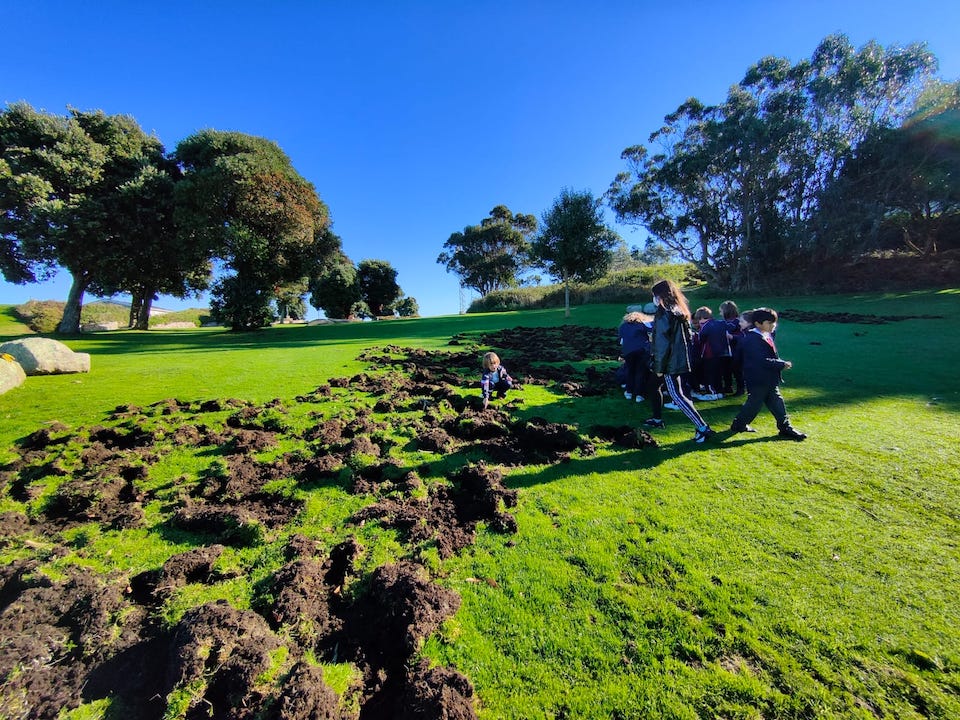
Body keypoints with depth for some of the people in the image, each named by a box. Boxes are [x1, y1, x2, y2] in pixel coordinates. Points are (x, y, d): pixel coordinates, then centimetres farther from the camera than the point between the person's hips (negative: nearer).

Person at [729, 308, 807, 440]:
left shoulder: (767, 336, 10)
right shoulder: (753, 339, -22)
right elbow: (763, 361, -25)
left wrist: (781, 363, 3)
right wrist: (782, 365, -18)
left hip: (769, 379, 9)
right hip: (758, 380, -9)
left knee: (776, 402, 13)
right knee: (754, 403, 2)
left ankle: (786, 428, 22)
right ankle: (738, 424, 17)